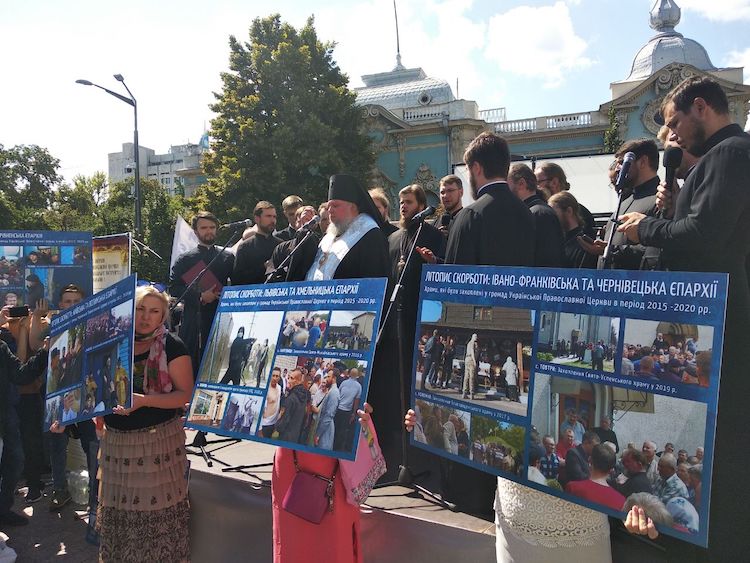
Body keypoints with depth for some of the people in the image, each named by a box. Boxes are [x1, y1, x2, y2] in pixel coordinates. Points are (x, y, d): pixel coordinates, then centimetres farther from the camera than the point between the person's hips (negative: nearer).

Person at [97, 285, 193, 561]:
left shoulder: (172, 346, -5)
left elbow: (186, 394, -10)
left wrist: (144, 400, -22)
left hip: (159, 440, -4)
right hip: (116, 441, 5)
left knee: (158, 512, -1)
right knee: (117, 510, 10)